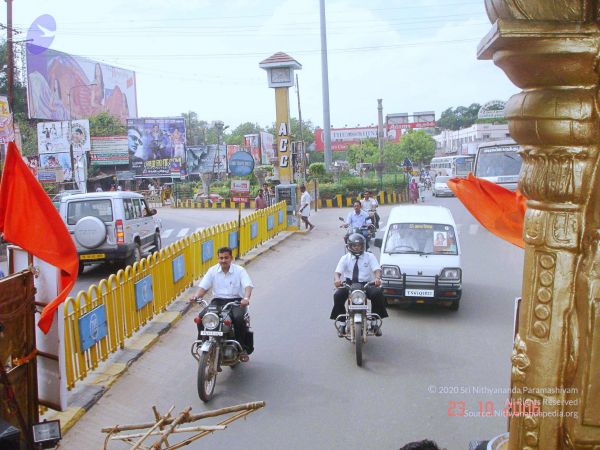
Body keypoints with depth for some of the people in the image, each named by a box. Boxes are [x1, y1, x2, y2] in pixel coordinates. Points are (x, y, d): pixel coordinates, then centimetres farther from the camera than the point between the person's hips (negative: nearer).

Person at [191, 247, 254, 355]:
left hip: (236, 301, -3)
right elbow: (203, 286, 3)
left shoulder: (239, 270, -1)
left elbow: (248, 285, -14)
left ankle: (243, 346, -15)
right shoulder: (213, 270, 8)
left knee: (238, 318, -34)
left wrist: (246, 298, -35)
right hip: (218, 301, 3)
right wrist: (196, 296, -20)